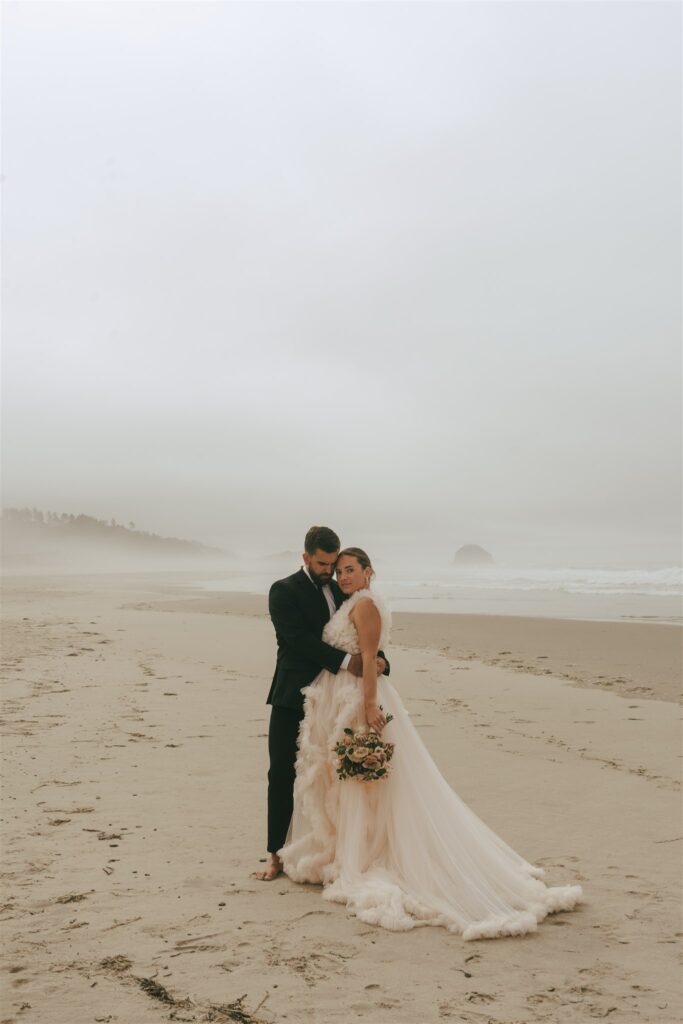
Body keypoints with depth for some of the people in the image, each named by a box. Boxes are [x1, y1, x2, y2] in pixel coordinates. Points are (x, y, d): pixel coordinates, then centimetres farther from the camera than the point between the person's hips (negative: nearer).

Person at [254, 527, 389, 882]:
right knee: (282, 775, -1)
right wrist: (345, 661, -23)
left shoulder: (341, 592, 13)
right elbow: (300, 639, -17)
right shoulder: (284, 591, -6)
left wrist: (377, 659, -14)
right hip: (293, 699, -5)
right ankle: (276, 855, 8)